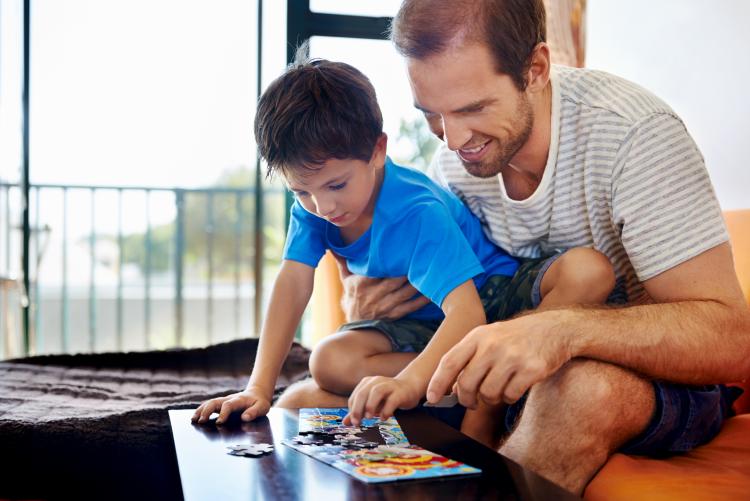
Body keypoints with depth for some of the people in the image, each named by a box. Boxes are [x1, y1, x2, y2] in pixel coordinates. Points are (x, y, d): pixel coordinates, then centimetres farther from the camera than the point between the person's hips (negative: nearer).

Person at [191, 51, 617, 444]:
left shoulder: (419, 212, -31)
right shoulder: (311, 207, -12)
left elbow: (466, 313, -40)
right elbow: (293, 285, -17)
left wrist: (409, 383, -57)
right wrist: (259, 387, -25)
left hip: (491, 299, -4)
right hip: (422, 323, 5)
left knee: (590, 271, -33)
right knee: (330, 362, -27)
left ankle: (488, 398, -26)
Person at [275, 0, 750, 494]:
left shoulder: (631, 132, -24)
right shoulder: (456, 154, -4)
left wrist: (565, 329, -45)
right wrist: (365, 295, -12)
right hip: (515, 369, 5)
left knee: (584, 387, -41)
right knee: (304, 402, -6)